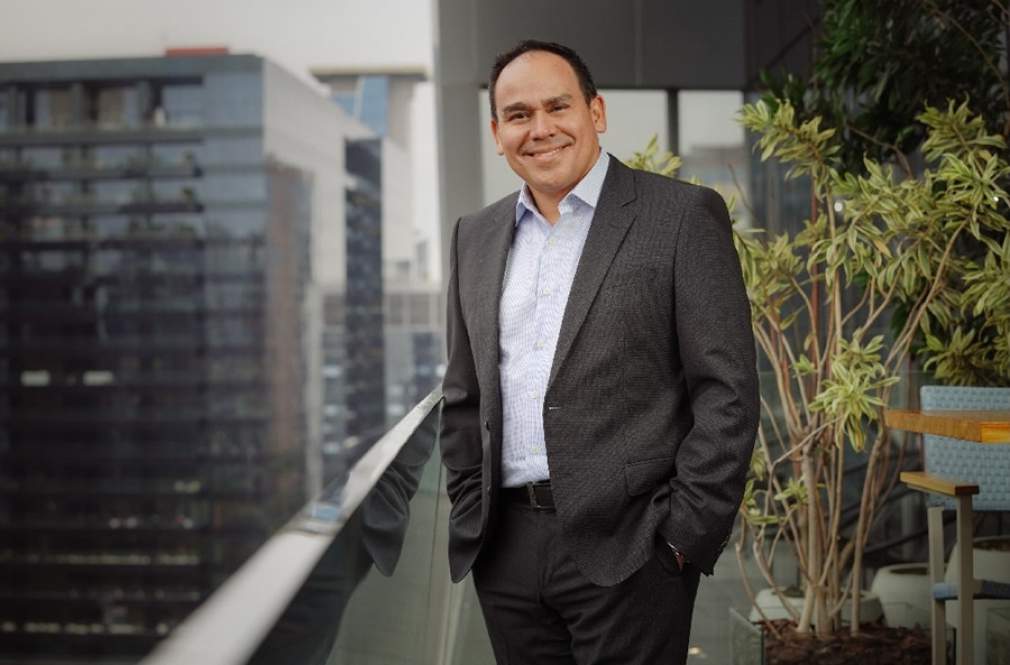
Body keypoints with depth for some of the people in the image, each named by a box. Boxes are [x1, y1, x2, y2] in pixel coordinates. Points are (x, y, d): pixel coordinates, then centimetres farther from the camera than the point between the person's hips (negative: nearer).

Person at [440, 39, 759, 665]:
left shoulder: (684, 215, -3)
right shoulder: (476, 237, 13)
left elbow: (727, 392, -7)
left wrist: (685, 536, -11)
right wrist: (468, 516, 9)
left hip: (626, 548, -4)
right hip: (504, 552, 5)